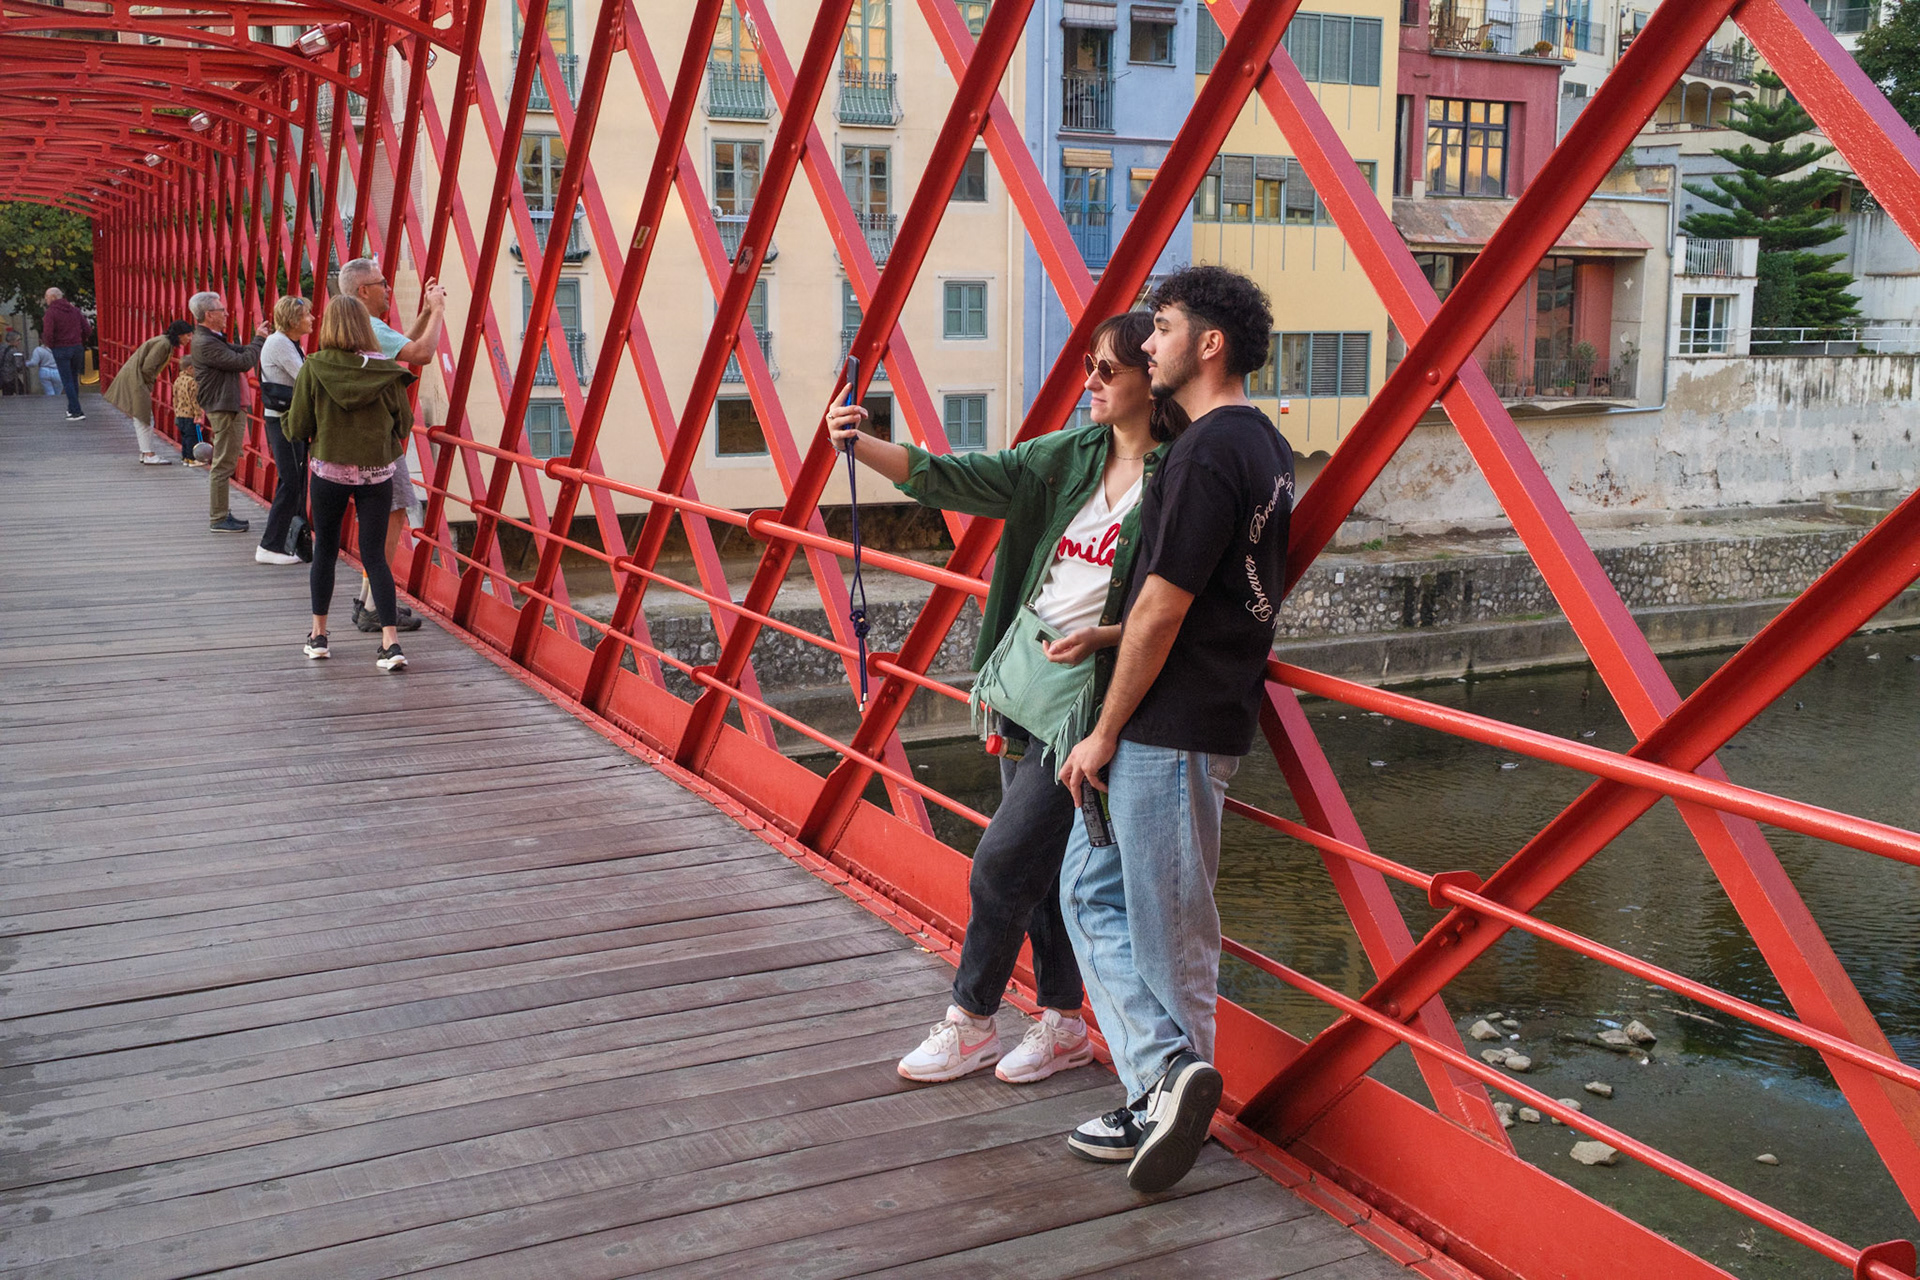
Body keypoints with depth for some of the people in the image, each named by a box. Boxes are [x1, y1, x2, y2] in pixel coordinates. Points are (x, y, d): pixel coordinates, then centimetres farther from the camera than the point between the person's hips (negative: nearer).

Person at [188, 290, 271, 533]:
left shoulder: (212, 339, 14)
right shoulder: (206, 344, -19)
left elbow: (238, 353, 15)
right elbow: (244, 362, -22)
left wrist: (261, 337, 3)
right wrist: (260, 339, -8)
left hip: (229, 407, 11)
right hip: (224, 410, -11)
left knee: (224, 464, 17)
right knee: (223, 465, -5)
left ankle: (221, 513, 26)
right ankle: (218, 519, 0)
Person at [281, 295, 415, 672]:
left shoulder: (313, 369, -9)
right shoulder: (386, 371, -6)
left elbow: (297, 428, -5)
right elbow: (404, 424, 2)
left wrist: (284, 420, 18)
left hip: (328, 471, 0)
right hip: (377, 472, 0)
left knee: (325, 550, 16)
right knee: (375, 555, 4)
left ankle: (318, 635, 24)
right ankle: (391, 641, -6)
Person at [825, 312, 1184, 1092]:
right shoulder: (1067, 458, 7)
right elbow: (957, 479, 1)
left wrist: (1101, 636, -25)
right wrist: (862, 446, -10)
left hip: (1084, 695, -6)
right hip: (1021, 676, 7)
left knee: (1001, 864, -3)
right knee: (1045, 866, 15)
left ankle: (970, 1024, 17)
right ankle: (1064, 1025, 29)